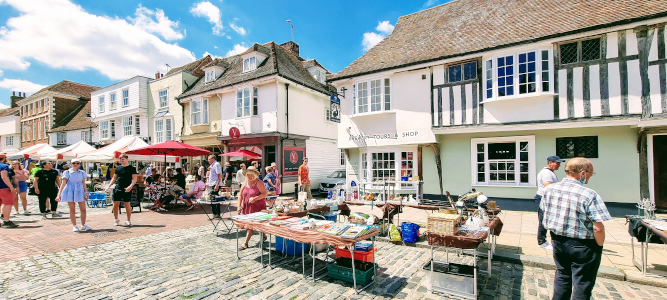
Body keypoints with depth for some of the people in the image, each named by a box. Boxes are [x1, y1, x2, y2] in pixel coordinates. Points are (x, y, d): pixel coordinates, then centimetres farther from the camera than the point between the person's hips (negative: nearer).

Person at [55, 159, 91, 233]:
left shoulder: (82, 173, 7)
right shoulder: (67, 172, -1)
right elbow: (63, 183, -5)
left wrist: (86, 192, 5)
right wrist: (59, 194, -11)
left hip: (80, 192, 2)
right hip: (70, 192, -2)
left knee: (83, 209, 1)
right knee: (72, 210, 3)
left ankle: (83, 225, 14)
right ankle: (74, 226, 14)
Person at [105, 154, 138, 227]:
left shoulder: (132, 168, -2)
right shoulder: (118, 168, 11)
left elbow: (134, 179, -7)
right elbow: (114, 178, 18)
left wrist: (130, 186, -21)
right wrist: (108, 186, 9)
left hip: (127, 190, -4)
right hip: (118, 189, 4)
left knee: (127, 204, 1)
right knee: (115, 205, 5)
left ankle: (128, 221, 10)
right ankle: (116, 219, 23)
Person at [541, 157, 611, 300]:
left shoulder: (549, 189, -5)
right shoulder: (589, 195, -22)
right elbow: (598, 228, -21)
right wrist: (599, 246, -3)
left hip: (558, 242, 5)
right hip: (583, 246, -5)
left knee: (562, 277, 23)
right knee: (582, 285, 13)